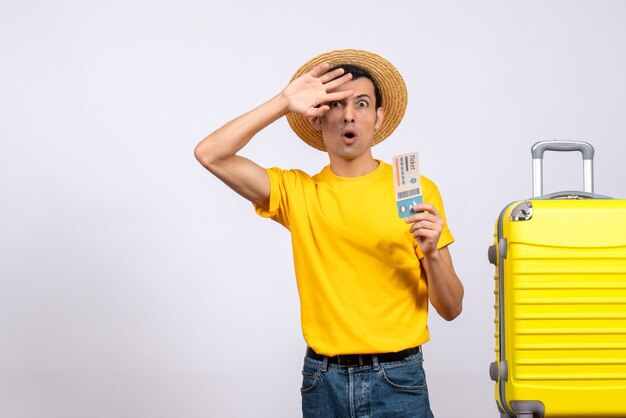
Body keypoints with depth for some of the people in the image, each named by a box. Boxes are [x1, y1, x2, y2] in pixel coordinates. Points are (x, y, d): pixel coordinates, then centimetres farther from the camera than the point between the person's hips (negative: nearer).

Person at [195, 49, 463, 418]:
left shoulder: (418, 192, -1)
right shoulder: (298, 192, 3)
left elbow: (451, 309, 0)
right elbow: (210, 154, -7)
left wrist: (433, 253, -19)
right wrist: (284, 103, -7)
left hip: (397, 381, -1)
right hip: (323, 382, 1)